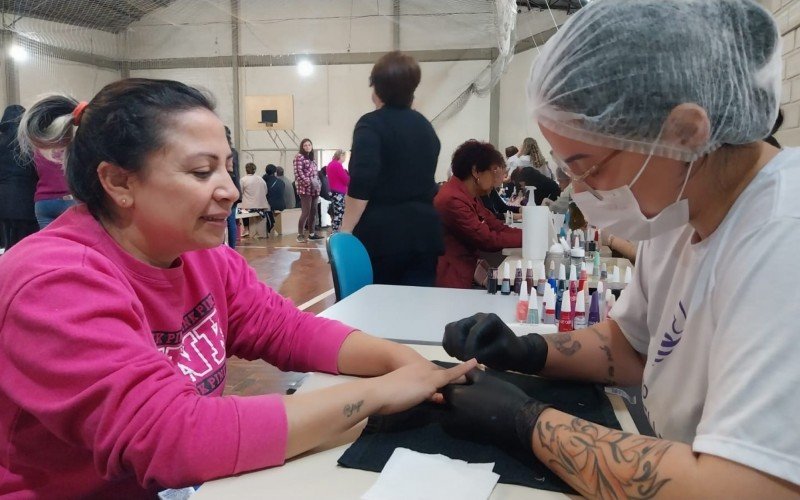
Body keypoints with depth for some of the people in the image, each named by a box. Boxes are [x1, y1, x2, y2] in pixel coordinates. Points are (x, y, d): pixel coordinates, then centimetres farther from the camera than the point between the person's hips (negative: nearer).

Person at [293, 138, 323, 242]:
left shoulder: (312, 158, 20)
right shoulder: (299, 156, -3)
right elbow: (298, 172, -13)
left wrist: (318, 184, 5)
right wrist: (309, 182, -18)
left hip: (314, 189, 8)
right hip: (305, 188, -8)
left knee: (313, 211, 8)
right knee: (306, 212, -11)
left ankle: (312, 233, 14)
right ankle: (300, 234, -5)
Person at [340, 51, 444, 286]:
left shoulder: (372, 124, -8)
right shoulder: (425, 127, 12)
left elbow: (361, 185, -19)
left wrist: (345, 231, -14)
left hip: (381, 233, -5)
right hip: (423, 232, 5)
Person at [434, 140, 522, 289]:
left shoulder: (470, 195, 11)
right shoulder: (453, 200, -21)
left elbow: (497, 227, 7)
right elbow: (487, 240, -18)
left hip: (463, 274, 10)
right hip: (450, 282, -9)